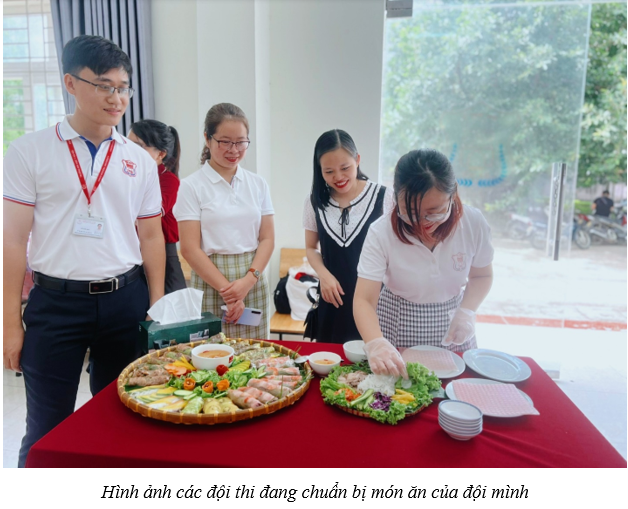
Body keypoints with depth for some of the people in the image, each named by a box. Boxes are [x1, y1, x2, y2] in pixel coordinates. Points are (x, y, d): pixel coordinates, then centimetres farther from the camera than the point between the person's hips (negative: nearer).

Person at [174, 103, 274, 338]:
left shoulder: (258, 184, 7)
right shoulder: (191, 186, -3)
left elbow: (267, 239, 5)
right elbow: (189, 248, -7)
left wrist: (249, 280, -10)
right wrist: (226, 289, -12)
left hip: (253, 282, 3)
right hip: (210, 283, -3)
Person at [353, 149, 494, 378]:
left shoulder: (474, 223, -18)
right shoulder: (381, 232, -26)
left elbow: (481, 275, 0)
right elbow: (364, 299, -28)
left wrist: (467, 311, -18)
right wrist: (375, 344, -47)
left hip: (451, 325, 2)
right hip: (397, 326, -2)